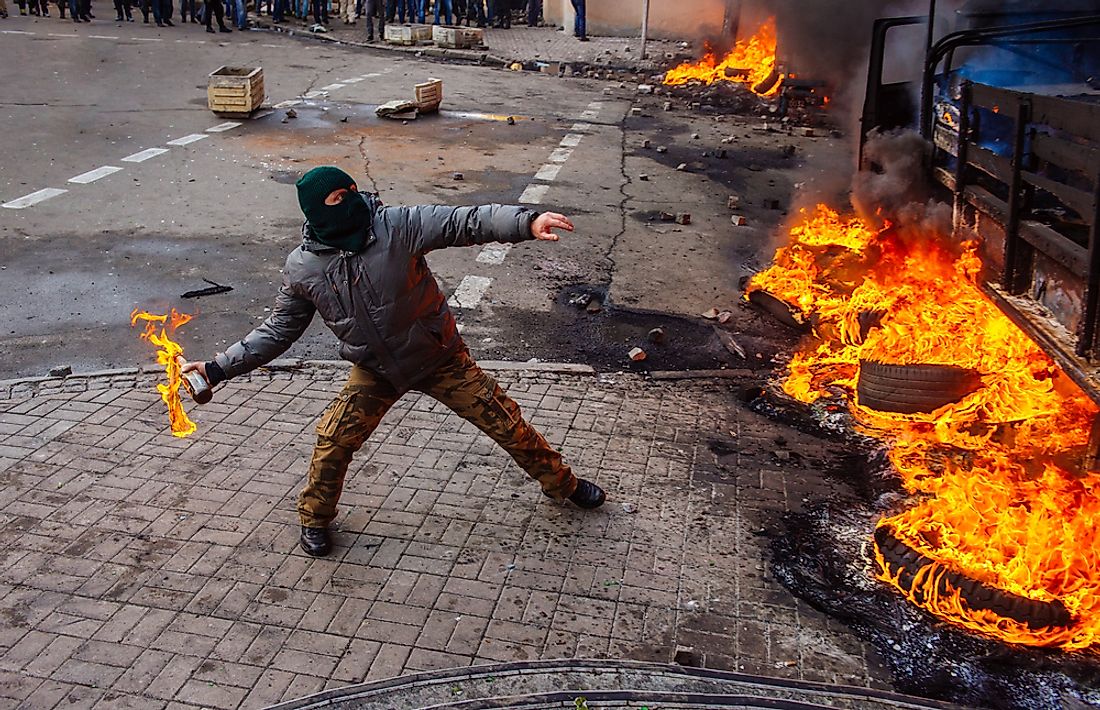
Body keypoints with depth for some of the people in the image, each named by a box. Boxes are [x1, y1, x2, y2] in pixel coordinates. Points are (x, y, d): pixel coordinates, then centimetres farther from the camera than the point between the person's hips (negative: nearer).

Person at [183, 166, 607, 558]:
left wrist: (527, 222, -47)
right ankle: (315, 519, 27)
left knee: (504, 420, 4)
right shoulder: (302, 269, -12)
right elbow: (278, 331, 1)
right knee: (333, 441, -4)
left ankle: (562, 483, 28)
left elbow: (465, 222, -30)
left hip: (440, 358, -1)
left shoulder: (398, 225, -21)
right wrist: (218, 369, -4)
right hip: (376, 372, 1)